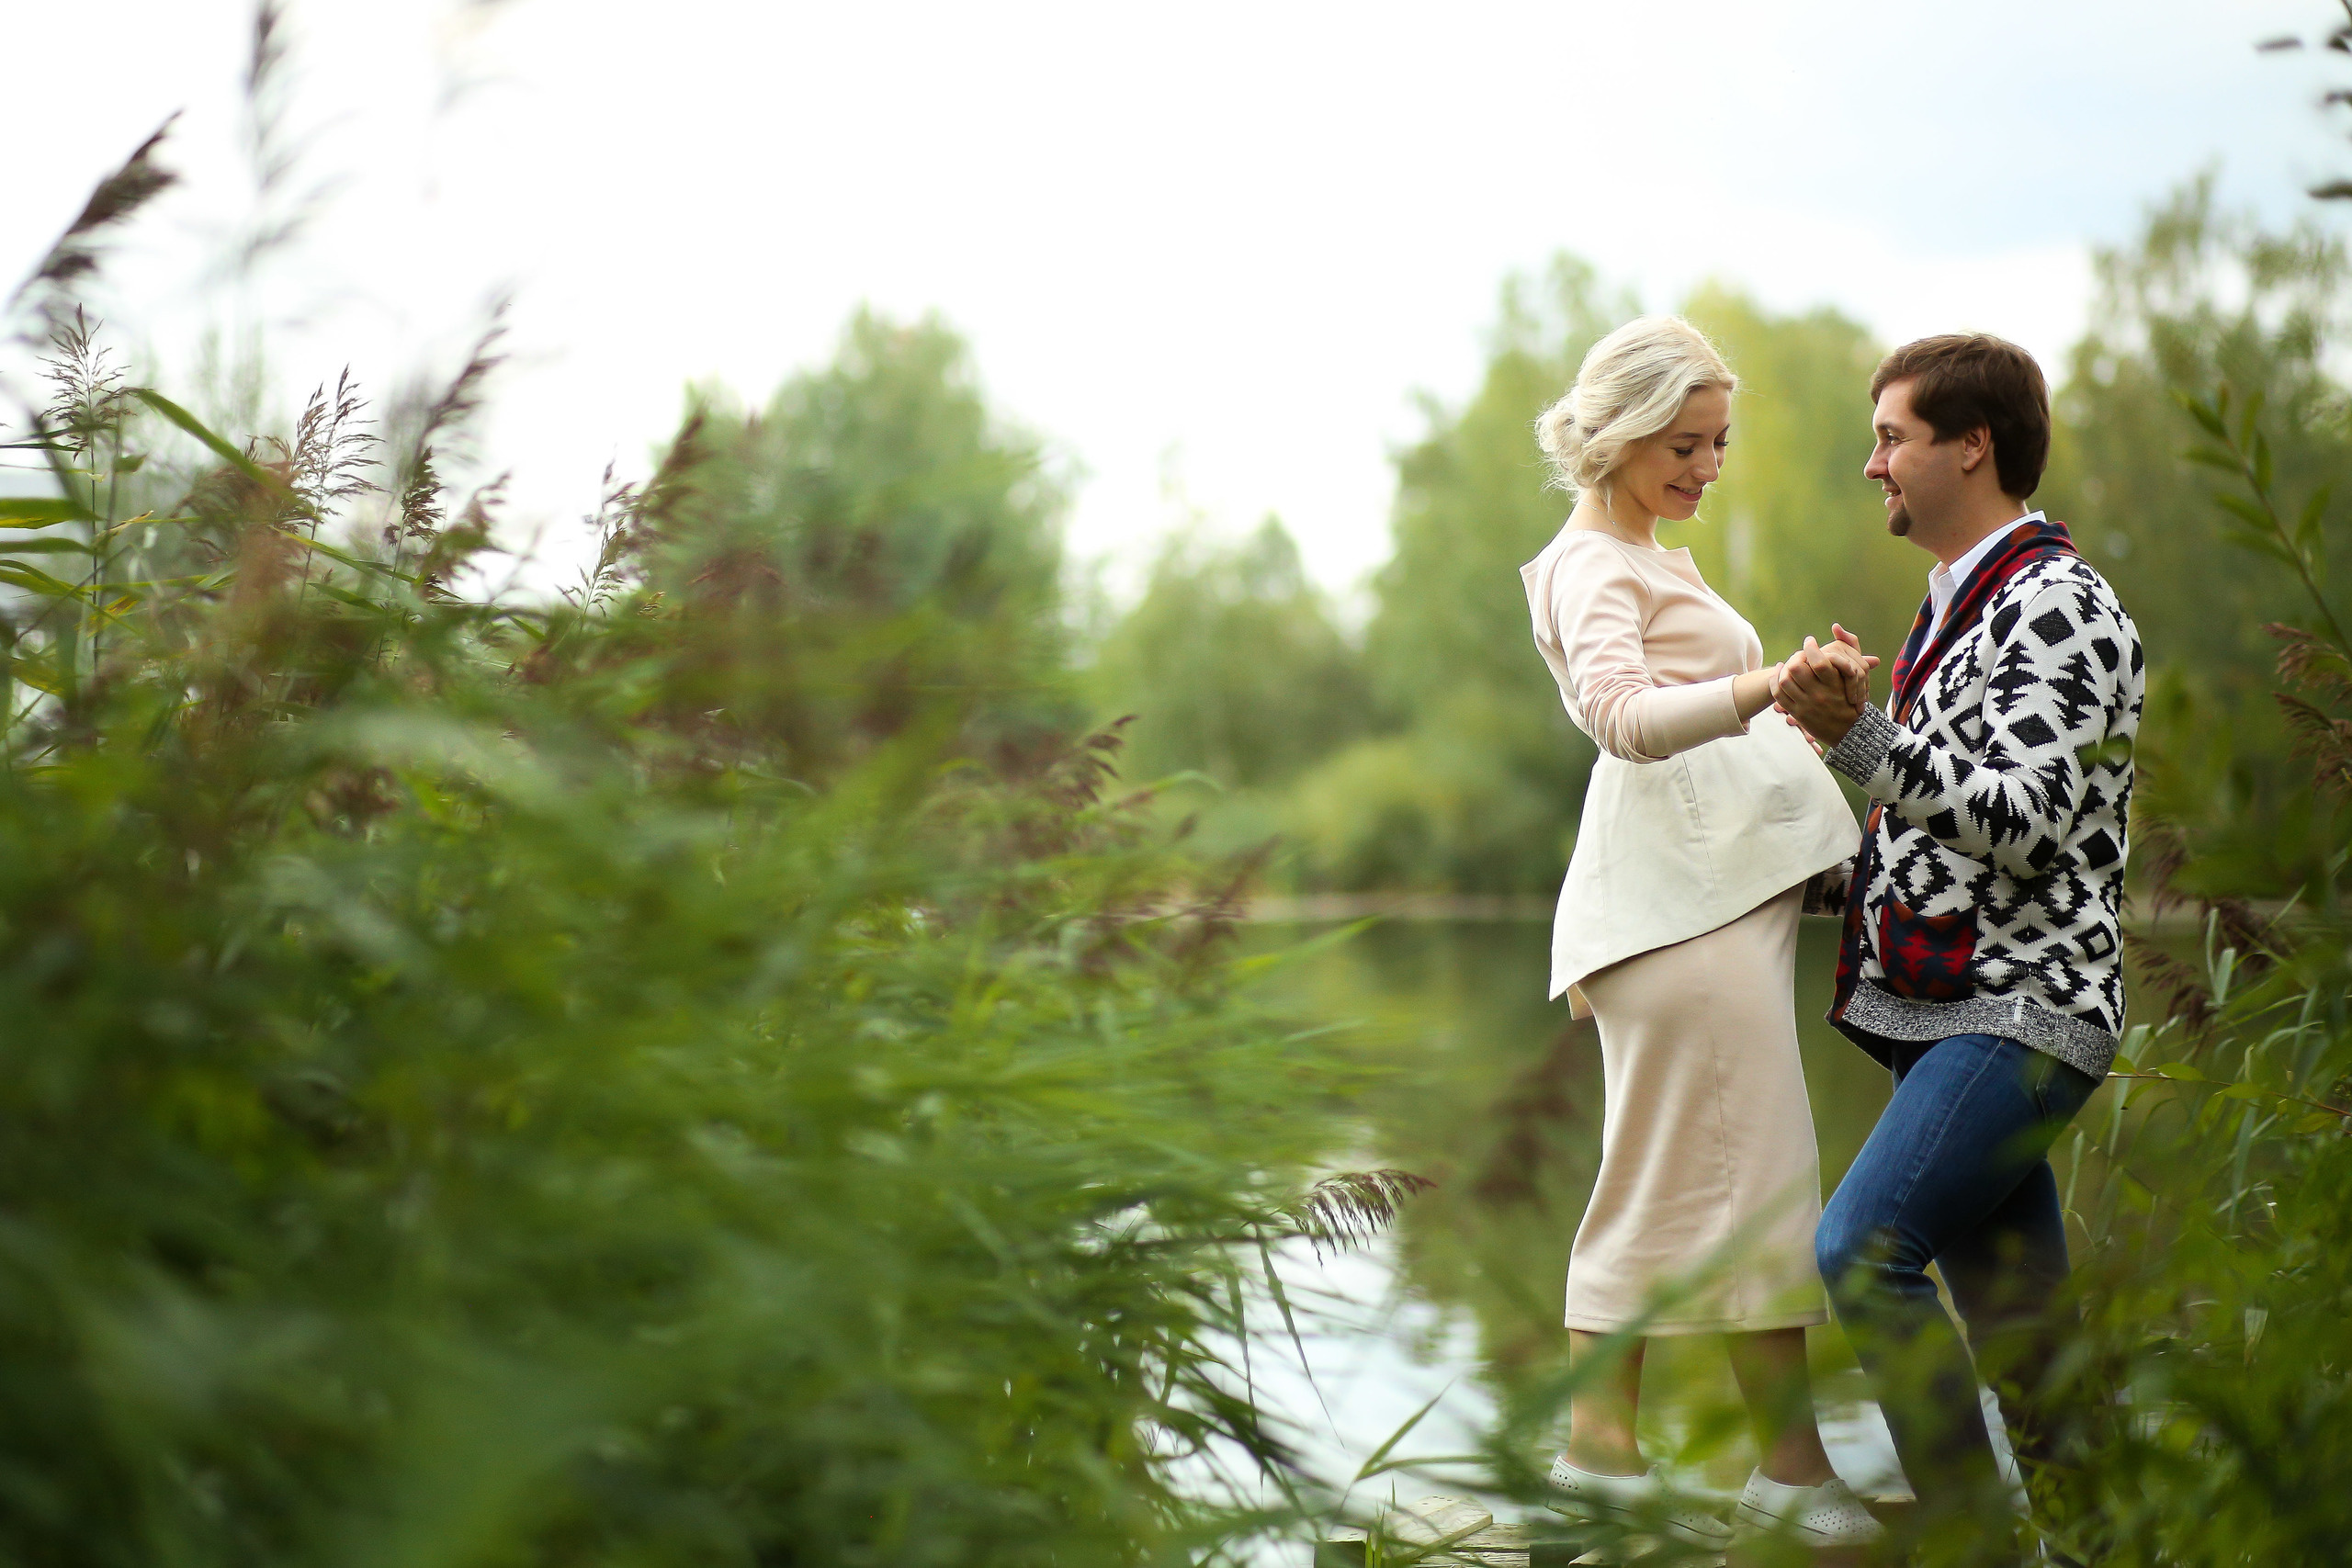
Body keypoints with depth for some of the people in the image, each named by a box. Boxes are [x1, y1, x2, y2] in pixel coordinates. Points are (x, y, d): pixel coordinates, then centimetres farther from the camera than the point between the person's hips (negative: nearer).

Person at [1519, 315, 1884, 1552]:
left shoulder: (1647, 561, 26)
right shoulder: (1593, 567, -6)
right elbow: (1625, 714, -25)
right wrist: (1762, 687, -40)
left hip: (1718, 884, 10)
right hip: (1686, 890, -10)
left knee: (1661, 1179, 8)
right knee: (1755, 1170, -9)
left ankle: (1599, 1450, 11)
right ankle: (1794, 1473, -6)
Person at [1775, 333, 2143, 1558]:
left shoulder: (2059, 604, -10)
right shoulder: (1955, 608, 20)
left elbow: (2024, 822, -21)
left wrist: (1860, 738, -22)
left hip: (2023, 1010, -10)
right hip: (1945, 1009, 10)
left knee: (1862, 1246, -20)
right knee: (2017, 1318, 9)